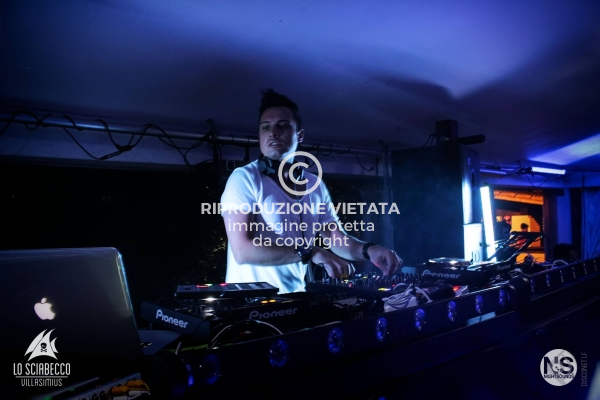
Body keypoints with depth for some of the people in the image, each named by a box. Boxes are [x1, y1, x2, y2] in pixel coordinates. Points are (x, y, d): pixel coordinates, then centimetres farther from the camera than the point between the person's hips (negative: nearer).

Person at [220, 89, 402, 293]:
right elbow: (243, 251, -20)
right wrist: (310, 252, -25)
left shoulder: (316, 186, 5)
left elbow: (337, 238, 4)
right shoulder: (244, 178, -11)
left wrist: (368, 250, -16)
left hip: (295, 297, 2)